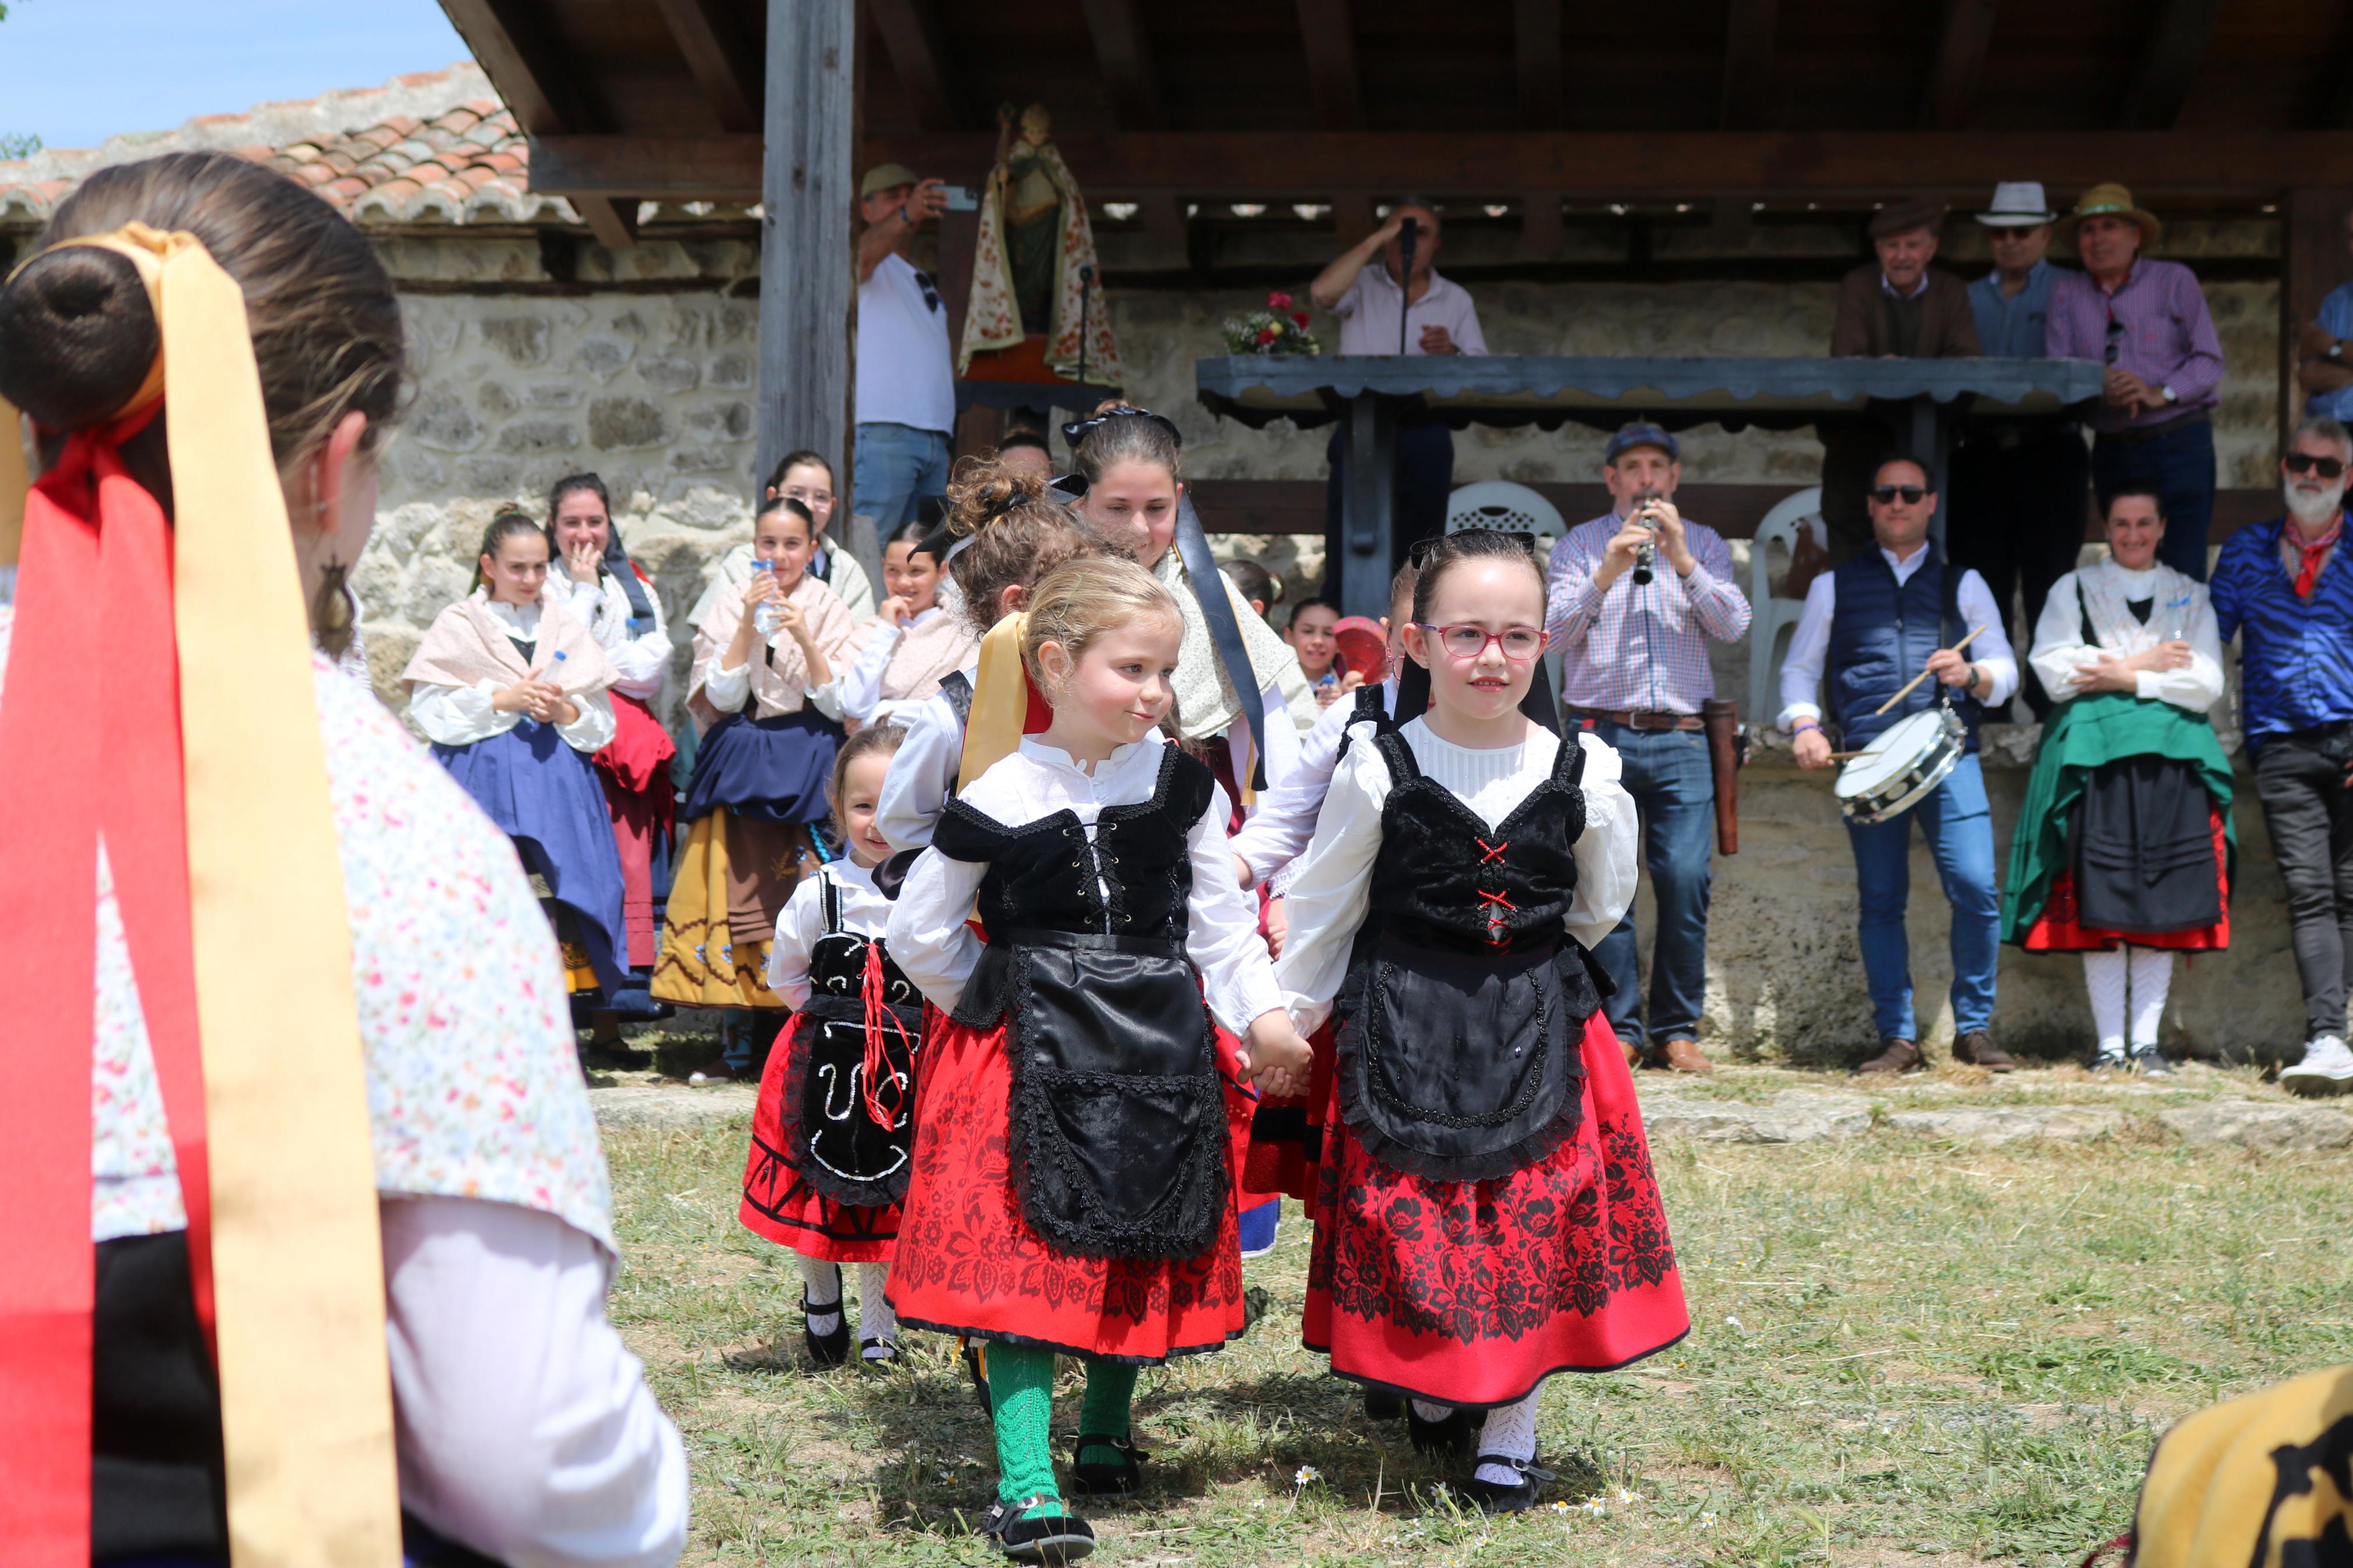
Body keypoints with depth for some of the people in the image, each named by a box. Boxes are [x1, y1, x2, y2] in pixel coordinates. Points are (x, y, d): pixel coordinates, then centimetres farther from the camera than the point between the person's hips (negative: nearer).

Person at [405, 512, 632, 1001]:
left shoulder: (564, 627, 16)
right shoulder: (457, 625, 7)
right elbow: (430, 708, -4)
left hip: (555, 777, 3)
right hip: (485, 778, -3)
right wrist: (503, 700, -12)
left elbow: (602, 720, 13)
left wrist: (564, 711, -8)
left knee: (555, 895, -5)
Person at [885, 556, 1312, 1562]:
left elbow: (1220, 914, 7)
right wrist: (993, 1005, 7)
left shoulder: (1181, 782, 2)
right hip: (1031, 1052, -3)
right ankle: (1025, 1483, -10)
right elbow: (920, 932, 2)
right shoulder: (1001, 798, -7)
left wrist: (1261, 1014, -2)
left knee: (1146, 1252, 10)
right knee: (1027, 1253, -10)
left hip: (1160, 1049, 4)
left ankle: (1106, 1433, 31)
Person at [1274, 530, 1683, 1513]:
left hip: (1539, 1034, 1)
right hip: (1403, 1036, -1)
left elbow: (1600, 908, 14)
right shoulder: (1379, 769, -7)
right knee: (1411, 1220, 1)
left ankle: (1509, 1432, 16)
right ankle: (1432, 1390, 26)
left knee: (1537, 1220, 2)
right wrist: (1280, 1021, 4)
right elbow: (1321, 908, 3)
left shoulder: (1582, 774, -2)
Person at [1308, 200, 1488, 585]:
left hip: (1426, 435, 2)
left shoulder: (1456, 300, 15)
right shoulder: (1363, 285, 9)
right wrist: (1377, 238, -11)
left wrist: (1451, 352, -16)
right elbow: (1322, 292, -15)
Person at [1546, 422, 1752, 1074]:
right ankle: (1620, 1029, -1)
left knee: (1687, 881, -8)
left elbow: (1733, 626, 1)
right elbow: (1555, 630, -1)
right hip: (1601, 736, -1)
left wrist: (1682, 560, -11)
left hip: (1680, 739, 1)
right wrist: (1606, 574, -16)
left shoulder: (1704, 543, 16)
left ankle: (1677, 1030, 0)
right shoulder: (1579, 545, 12)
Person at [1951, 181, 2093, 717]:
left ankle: (2050, 707, -1)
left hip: (2049, 447, -4)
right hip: (1979, 450, 4)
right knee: (1981, 582, 2)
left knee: (2048, 582, -4)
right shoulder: (1969, 299, 19)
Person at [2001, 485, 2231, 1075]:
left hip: (2173, 760, 2)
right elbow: (2056, 673, -2)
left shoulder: (2190, 596, 17)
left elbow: (2207, 685, 4)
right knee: (2102, 905, -7)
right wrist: (2145, 661, -2)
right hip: (2094, 756, -1)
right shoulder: (2073, 590, 13)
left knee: (2164, 906, -3)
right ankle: (2110, 1043, -3)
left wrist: (2124, 678, -5)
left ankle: (2147, 1042, 1)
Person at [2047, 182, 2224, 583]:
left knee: (2182, 574, -12)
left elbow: (2209, 359, 0)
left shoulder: (2174, 280, 5)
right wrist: (2101, 384, -19)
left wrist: (2162, 393, -17)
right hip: (2112, 447, 3)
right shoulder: (2066, 290, 11)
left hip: (2179, 441, -3)